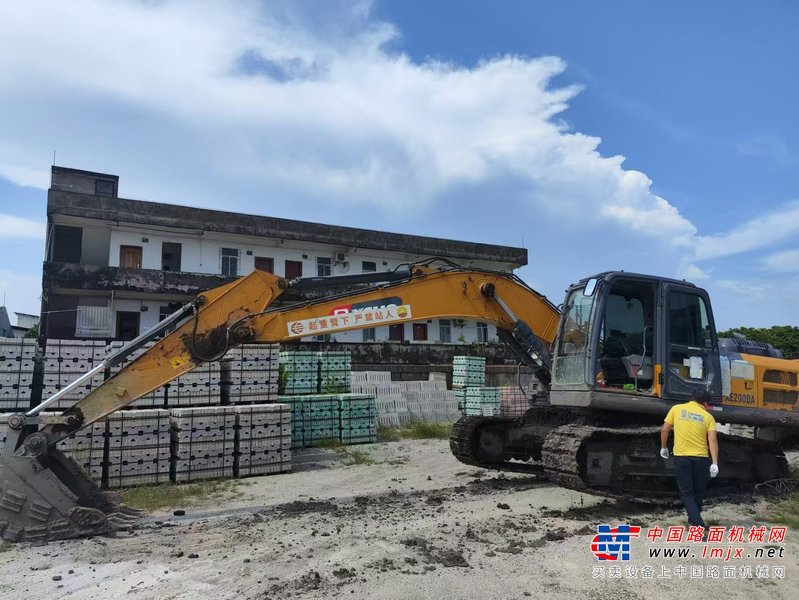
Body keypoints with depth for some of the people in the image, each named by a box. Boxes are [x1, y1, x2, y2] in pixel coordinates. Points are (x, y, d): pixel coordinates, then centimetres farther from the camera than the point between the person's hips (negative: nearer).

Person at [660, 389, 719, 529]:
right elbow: (713, 440, -7)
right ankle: (694, 518, 34)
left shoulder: (676, 409, 4)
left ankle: (697, 523, -8)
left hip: (682, 457, -1)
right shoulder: (708, 416, 3)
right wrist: (715, 463, -11)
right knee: (698, 491, 19)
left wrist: (663, 447, 17)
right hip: (701, 458, 1)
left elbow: (664, 430, 3)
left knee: (686, 492, 5)